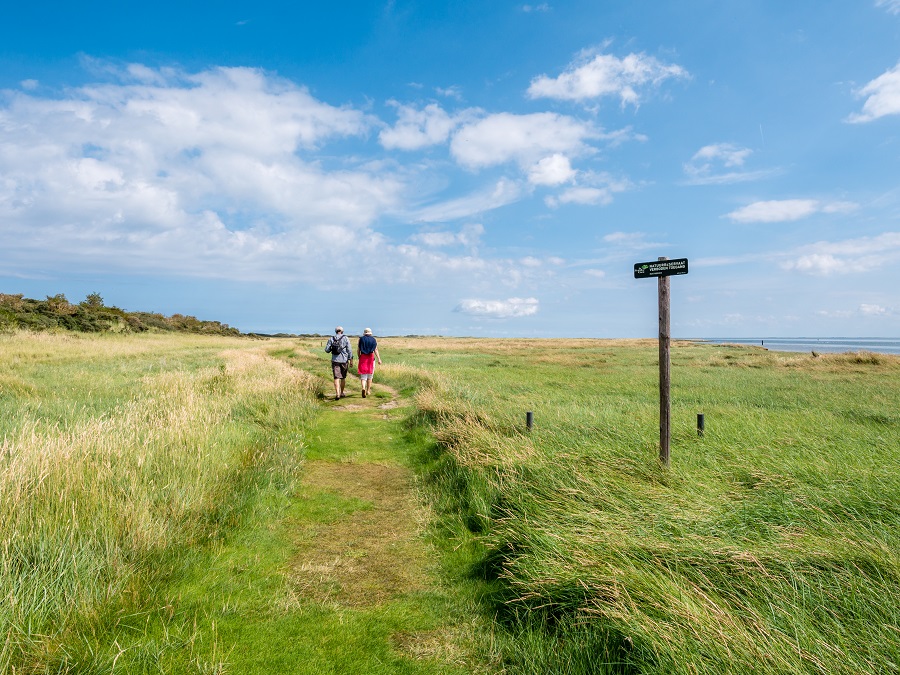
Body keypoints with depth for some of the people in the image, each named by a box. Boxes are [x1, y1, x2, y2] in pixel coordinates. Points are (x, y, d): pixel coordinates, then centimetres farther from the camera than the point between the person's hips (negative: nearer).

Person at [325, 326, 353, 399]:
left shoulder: (331, 339, 2)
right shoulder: (346, 338, -1)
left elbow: (327, 349, 0)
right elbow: (349, 350, -5)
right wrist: (351, 360, -2)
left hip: (335, 360, 0)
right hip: (344, 360, 0)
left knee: (337, 377, -4)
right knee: (343, 377, 16)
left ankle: (337, 394, -20)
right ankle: (341, 393, 27)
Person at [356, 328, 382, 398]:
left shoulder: (361, 339, 4)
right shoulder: (374, 340, 4)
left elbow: (358, 350, 1)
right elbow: (375, 350, -6)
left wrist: (359, 357, 17)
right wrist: (379, 359, -10)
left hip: (363, 358, -1)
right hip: (371, 358, 1)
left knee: (363, 375, 0)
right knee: (369, 375, 14)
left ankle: (363, 388, -25)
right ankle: (368, 391, 20)